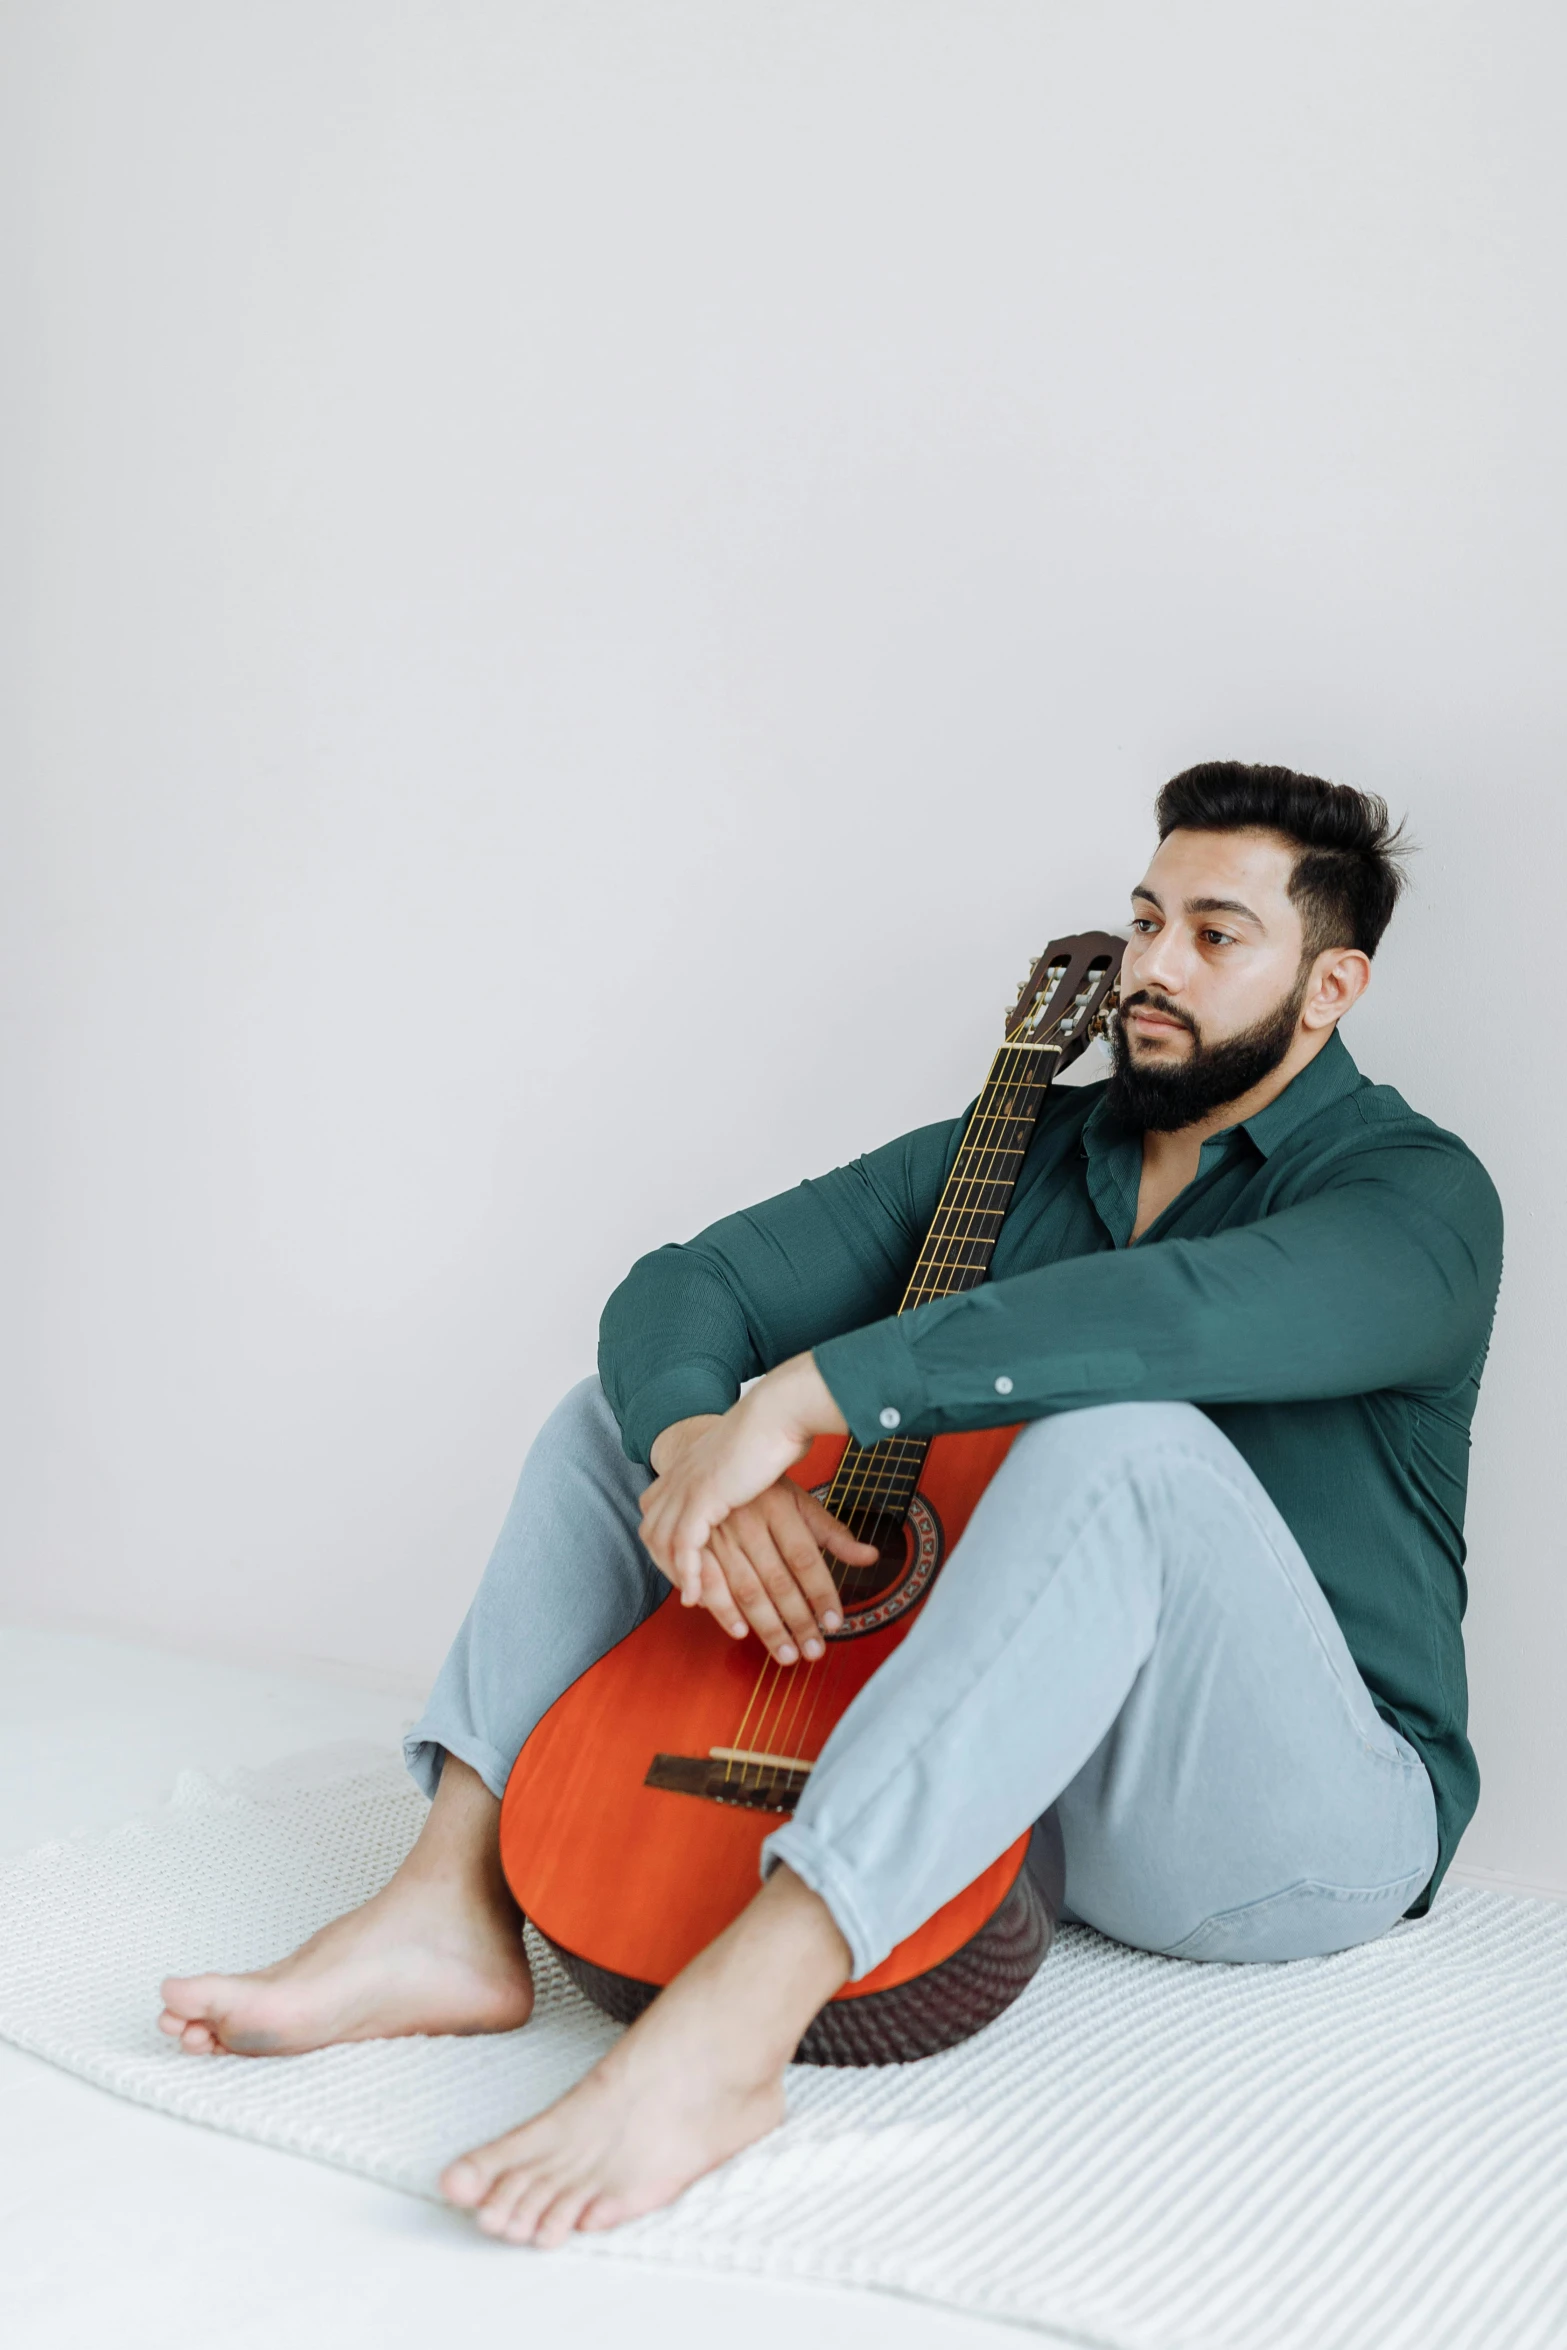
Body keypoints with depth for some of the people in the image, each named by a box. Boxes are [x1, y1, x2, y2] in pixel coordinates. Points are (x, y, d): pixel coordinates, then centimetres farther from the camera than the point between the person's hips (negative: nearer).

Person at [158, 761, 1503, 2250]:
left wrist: (801, 1392, -35)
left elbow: (1185, 1314, -34)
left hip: (1296, 1819, -6)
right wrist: (694, 1435, -22)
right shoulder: (1015, 1153, 10)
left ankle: (724, 2032, -45)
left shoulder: (1412, 1191, -9)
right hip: (969, 1766, 6)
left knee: (1129, 1440, -38)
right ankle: (453, 1910, -12)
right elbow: (682, 1285, 1)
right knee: (622, 1408, 5)